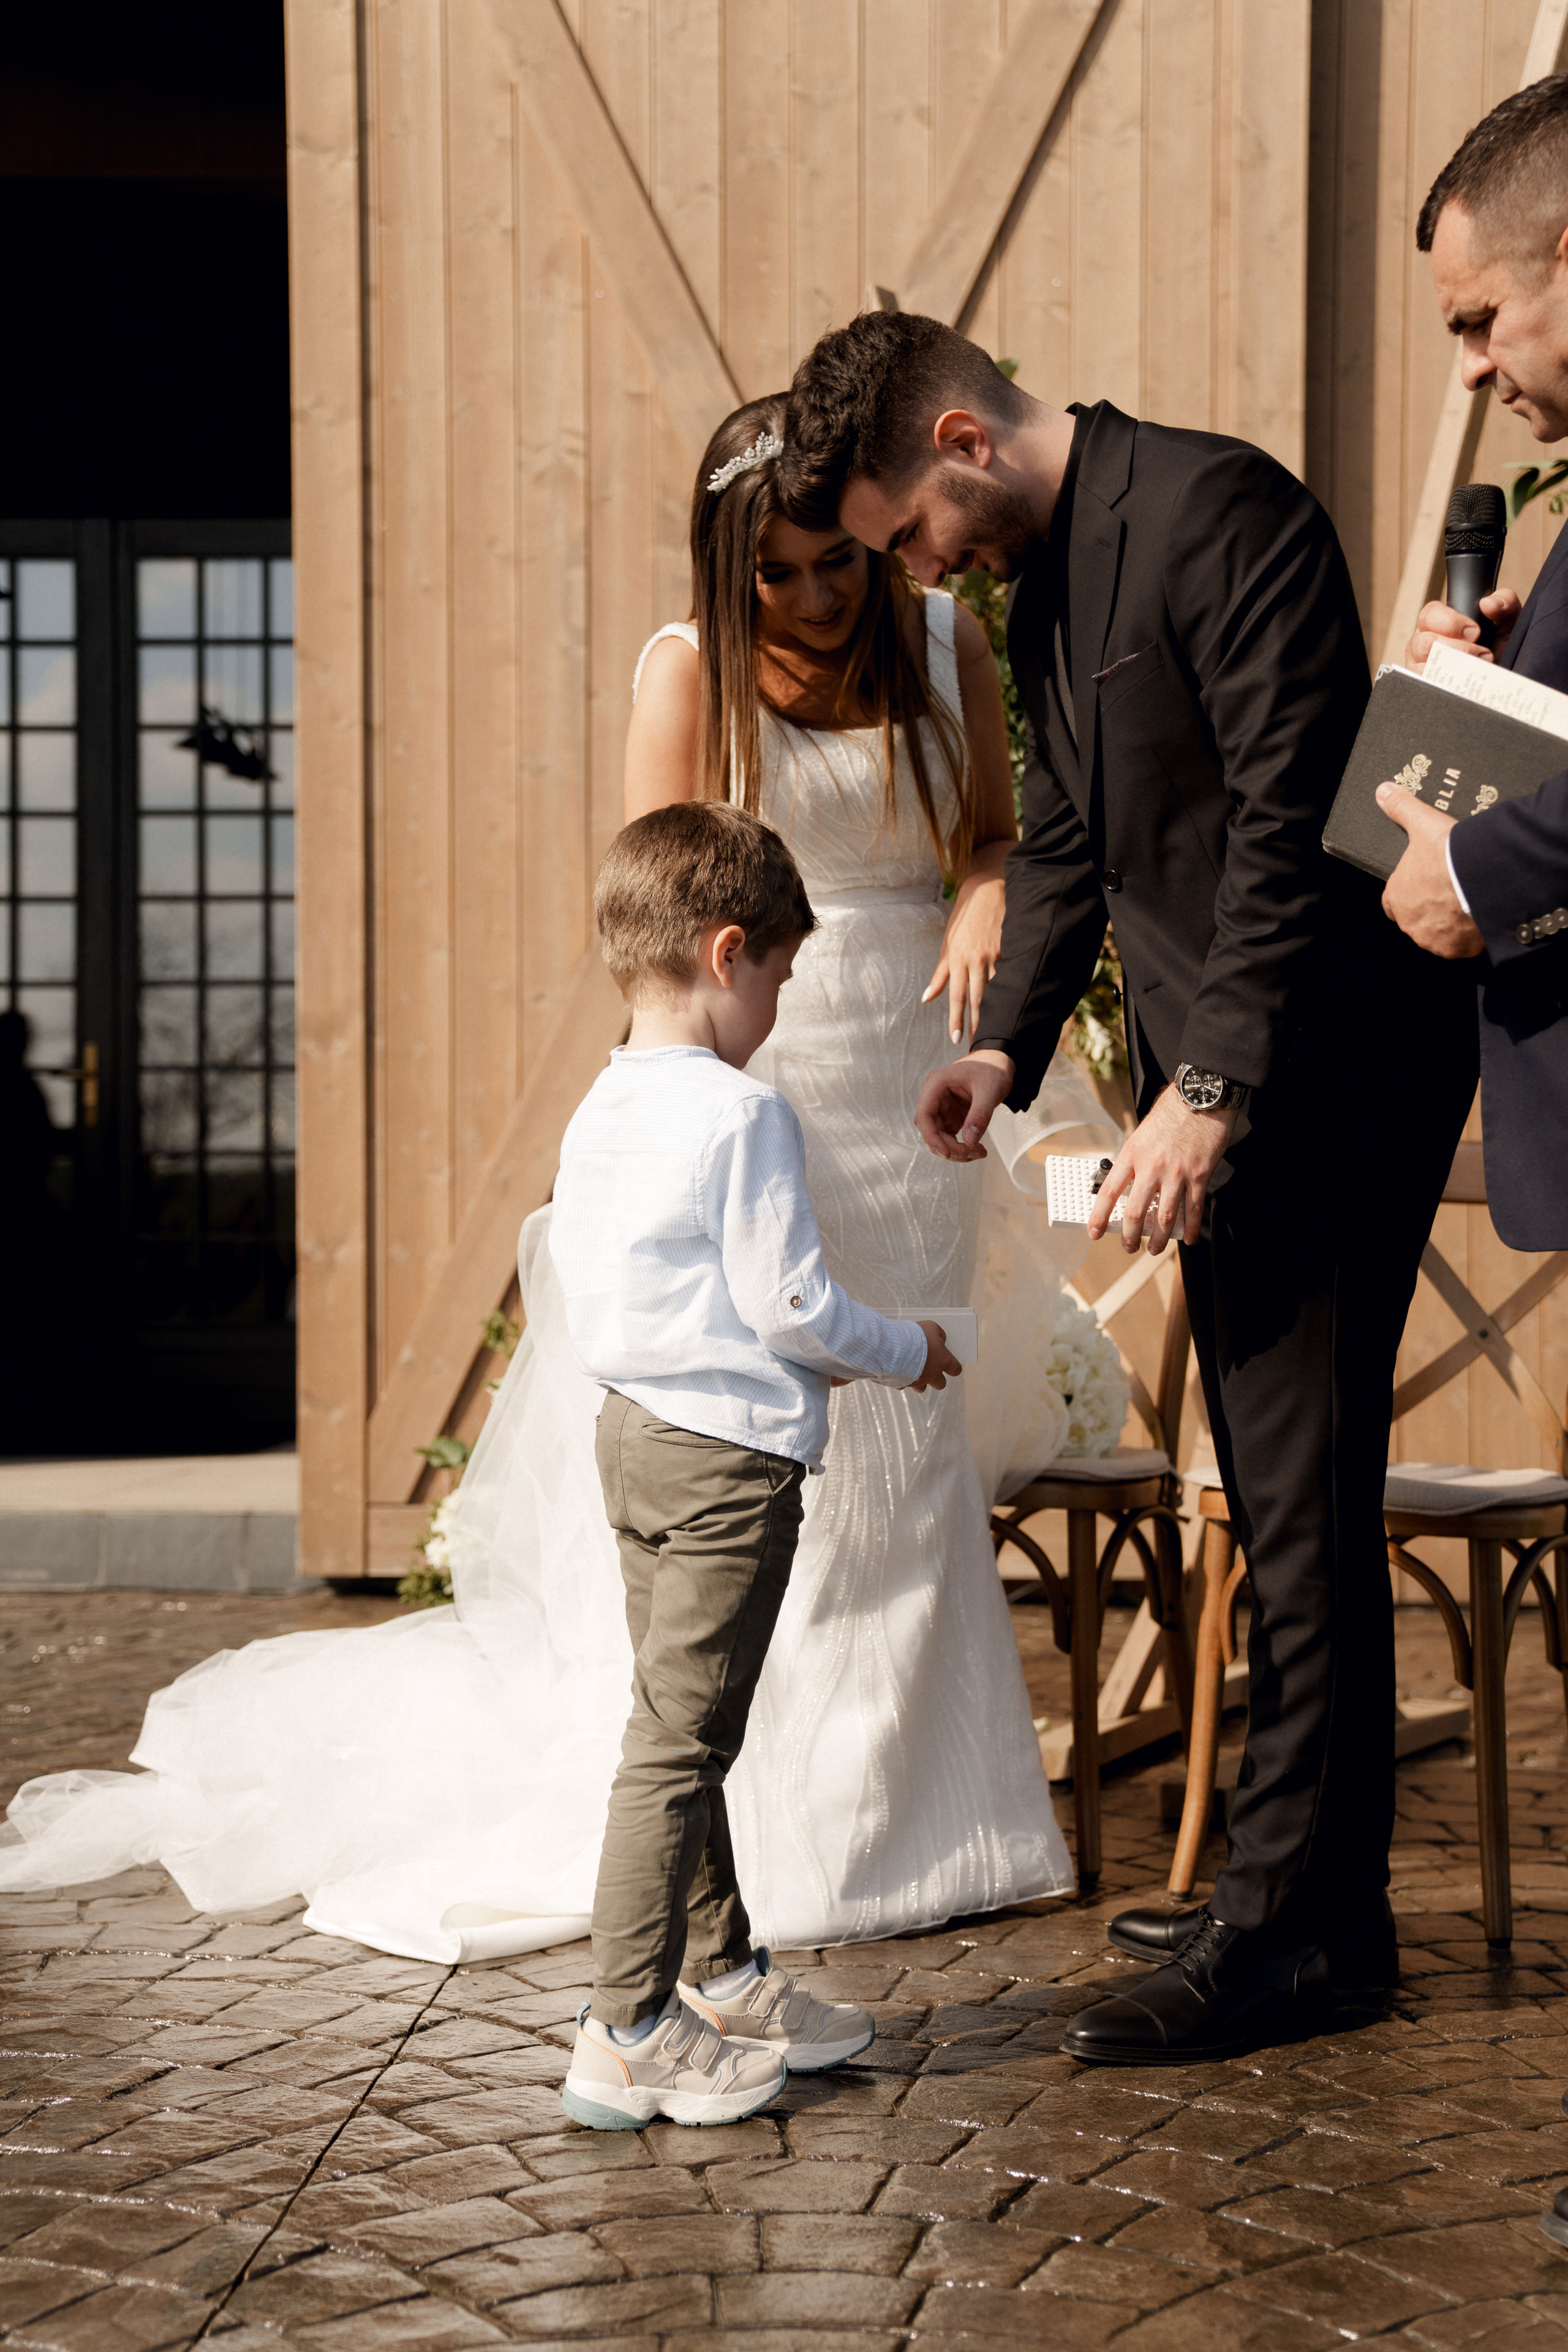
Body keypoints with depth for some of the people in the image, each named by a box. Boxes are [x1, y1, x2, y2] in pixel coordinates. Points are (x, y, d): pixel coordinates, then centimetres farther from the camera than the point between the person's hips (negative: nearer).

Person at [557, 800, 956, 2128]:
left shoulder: (598, 1113, 9)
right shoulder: (744, 1115, -16)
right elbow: (790, 1304, -18)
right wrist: (908, 1353, 1)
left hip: (630, 1432, 9)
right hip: (730, 1453, -9)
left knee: (681, 1730, 17)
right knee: (679, 1742, -6)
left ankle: (720, 1972, 29)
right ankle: (628, 2034, -2)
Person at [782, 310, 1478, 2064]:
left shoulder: (1219, 514, -16)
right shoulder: (1040, 585, 14)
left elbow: (1291, 820, -21)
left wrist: (1212, 1088, -24)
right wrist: (1006, 1043, 5)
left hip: (1331, 1067, -9)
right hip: (1221, 1081, 10)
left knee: (1305, 1505, -5)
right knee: (1275, 1503, 13)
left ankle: (1273, 1922, 2)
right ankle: (1323, 1895, 22)